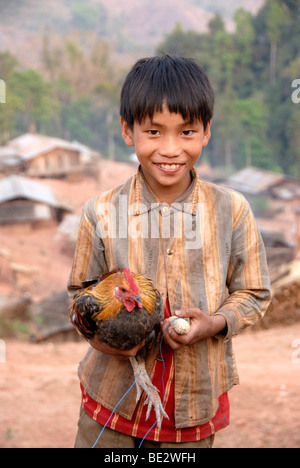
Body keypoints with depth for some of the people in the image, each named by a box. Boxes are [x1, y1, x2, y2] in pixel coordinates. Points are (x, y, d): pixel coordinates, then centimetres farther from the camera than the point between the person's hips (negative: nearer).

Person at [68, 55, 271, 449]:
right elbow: (81, 291, 4)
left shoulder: (231, 211, -8)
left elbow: (254, 294, 1)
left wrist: (218, 322, -18)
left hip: (195, 403, 0)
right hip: (114, 397, 0)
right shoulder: (102, 213, -8)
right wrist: (96, 331, -17)